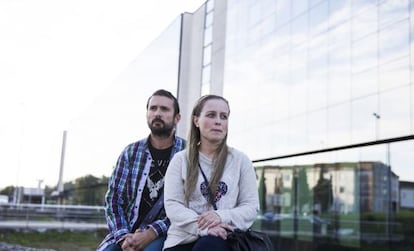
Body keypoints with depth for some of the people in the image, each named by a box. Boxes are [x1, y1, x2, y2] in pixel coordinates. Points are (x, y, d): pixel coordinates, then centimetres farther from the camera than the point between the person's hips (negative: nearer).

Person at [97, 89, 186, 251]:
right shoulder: (130, 153, 7)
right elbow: (113, 199, 5)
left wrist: (152, 233, -18)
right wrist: (123, 237, -11)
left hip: (164, 234, -3)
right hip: (128, 233, 3)